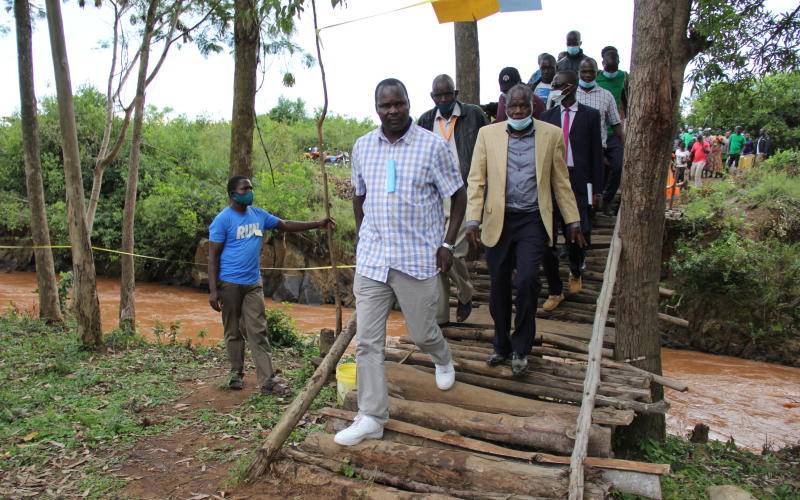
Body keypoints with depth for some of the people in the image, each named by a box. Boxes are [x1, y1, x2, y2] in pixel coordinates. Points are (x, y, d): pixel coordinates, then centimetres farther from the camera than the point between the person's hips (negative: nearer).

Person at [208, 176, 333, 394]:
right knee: (233, 332, 8)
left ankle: (267, 380, -5)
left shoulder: (258, 215, 8)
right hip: (230, 284, -4)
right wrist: (213, 290, -14)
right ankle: (236, 373, 24)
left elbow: (285, 225, 16)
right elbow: (213, 256, -8)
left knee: (258, 332, -1)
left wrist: (318, 224, 9)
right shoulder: (223, 219, -8)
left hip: (253, 283, 4)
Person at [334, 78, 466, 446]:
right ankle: (371, 418, 12)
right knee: (367, 341, 1)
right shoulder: (362, 147, 6)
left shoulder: (433, 146, -6)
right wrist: (363, 237, 13)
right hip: (372, 258, 3)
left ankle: (443, 360, 48)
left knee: (422, 332, 12)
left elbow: (458, 196, 1)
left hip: (418, 258, -3)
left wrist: (447, 244, -6)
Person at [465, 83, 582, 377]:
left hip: (532, 221, -1)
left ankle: (521, 349, 6)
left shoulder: (551, 135, 5)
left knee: (526, 281, -13)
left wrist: (572, 221, 6)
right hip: (498, 220, 1)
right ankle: (501, 346, 26)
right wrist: (473, 220, -8)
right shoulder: (488, 134, 5)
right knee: (499, 286, 8)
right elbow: (476, 180, 2)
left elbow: (561, 181, 8)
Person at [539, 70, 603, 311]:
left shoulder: (590, 115, 3)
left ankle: (575, 272, 33)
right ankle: (555, 291, 16)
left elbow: (596, 153, 3)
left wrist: (596, 189, 0)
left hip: (578, 183, -2)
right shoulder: (547, 116, 10)